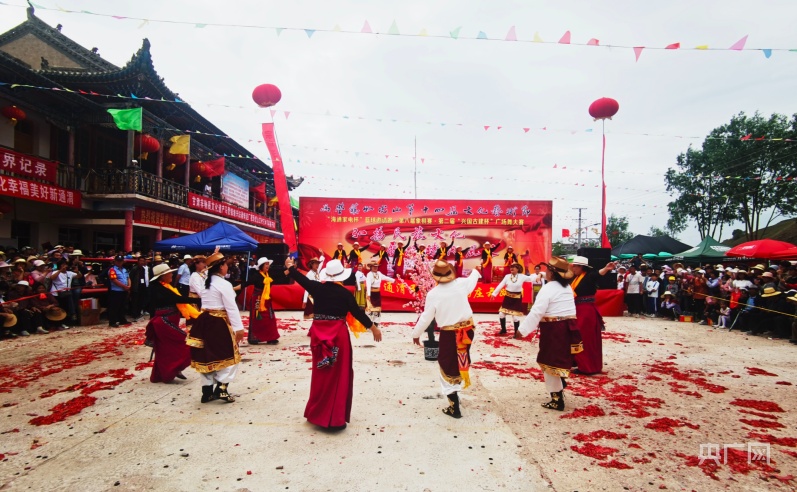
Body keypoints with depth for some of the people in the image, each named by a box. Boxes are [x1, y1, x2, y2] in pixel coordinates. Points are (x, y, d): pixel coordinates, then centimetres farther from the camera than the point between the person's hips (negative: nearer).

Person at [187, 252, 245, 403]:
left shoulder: (206, 283, 12)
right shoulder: (224, 284, -14)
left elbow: (207, 303, 15)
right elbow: (231, 308, -16)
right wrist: (239, 328, -14)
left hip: (205, 322, 8)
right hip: (219, 323, -8)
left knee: (207, 356, 11)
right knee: (228, 356, 5)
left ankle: (207, 392, 18)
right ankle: (221, 388, 0)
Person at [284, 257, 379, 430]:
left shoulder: (317, 288, -1)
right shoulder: (345, 293, -9)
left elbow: (302, 279, 14)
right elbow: (358, 312, -4)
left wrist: (290, 266, 33)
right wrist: (373, 328, 7)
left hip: (319, 334, 4)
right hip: (338, 335, -3)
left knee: (321, 374, 16)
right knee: (338, 375, 6)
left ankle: (317, 413, 26)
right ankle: (336, 417, 10)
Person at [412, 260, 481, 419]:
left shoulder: (433, 293, -14)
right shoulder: (461, 283, -6)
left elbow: (426, 317, -7)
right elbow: (473, 278, 18)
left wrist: (416, 333, 9)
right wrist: (475, 271, 43)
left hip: (449, 334, -4)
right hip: (467, 330, 4)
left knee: (448, 369, 8)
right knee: (459, 364, 26)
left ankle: (454, 408, 12)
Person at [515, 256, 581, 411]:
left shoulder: (548, 288, -16)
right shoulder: (567, 287, 10)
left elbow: (536, 312, -21)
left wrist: (522, 330, -18)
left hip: (554, 330, -8)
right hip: (567, 328, 8)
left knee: (550, 363, 3)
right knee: (560, 360, 22)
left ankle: (557, 400, 10)